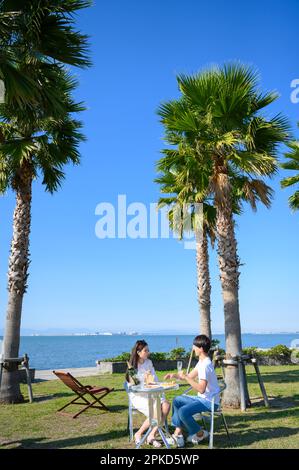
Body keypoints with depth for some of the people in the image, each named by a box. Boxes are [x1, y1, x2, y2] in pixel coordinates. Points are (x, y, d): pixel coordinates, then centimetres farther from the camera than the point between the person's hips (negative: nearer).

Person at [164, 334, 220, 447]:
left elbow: (201, 389, -29)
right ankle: (178, 433, 8)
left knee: (183, 411, -24)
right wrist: (174, 375, 4)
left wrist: (185, 377, -23)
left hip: (209, 401, -11)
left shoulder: (205, 365, -24)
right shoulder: (201, 362, 9)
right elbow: (190, 376, 17)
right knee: (177, 401, 13)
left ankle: (200, 434, 1)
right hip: (202, 398, 11)